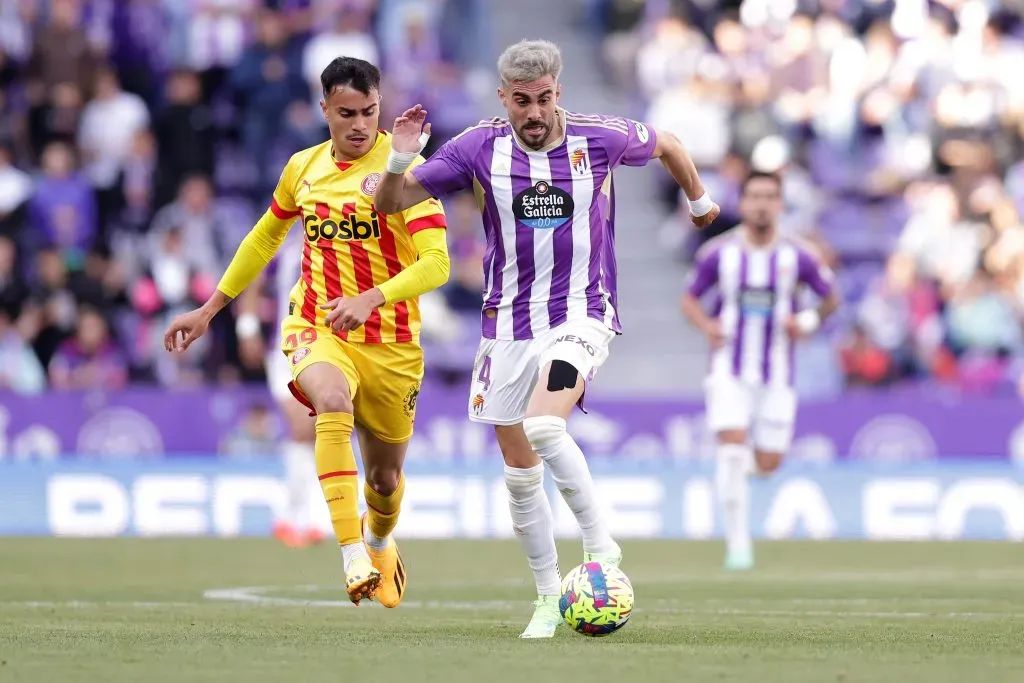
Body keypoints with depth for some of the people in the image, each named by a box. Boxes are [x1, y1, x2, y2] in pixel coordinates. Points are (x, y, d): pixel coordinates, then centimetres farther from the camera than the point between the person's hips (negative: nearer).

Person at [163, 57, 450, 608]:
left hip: (391, 344, -1)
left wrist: (371, 299, -35)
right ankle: (353, 557, -38)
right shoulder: (304, 168, 4)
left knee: (385, 477, 13)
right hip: (314, 329, 1)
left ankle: (379, 542, 52)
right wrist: (210, 308, 24)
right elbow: (266, 235, 23)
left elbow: (436, 263, -20)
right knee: (334, 402, -35)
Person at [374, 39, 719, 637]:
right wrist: (401, 159, -24)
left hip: (582, 314, -3)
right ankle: (549, 598, 21)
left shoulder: (600, 137, -8)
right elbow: (392, 203, -5)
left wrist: (699, 200, 28)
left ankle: (601, 548, -16)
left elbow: (664, 145, 14)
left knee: (544, 427, -30)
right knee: (521, 473, 7)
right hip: (509, 321, 3)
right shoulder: (478, 148, -6)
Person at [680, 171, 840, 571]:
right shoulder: (718, 253, -3)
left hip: (776, 375, 1)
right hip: (730, 371, -1)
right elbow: (689, 300, 7)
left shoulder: (797, 257, -3)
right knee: (731, 451, -16)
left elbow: (830, 299, 9)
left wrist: (809, 322, -11)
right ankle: (738, 545, -9)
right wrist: (706, 326, -14)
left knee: (768, 465, 3)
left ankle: (742, 459, 41)